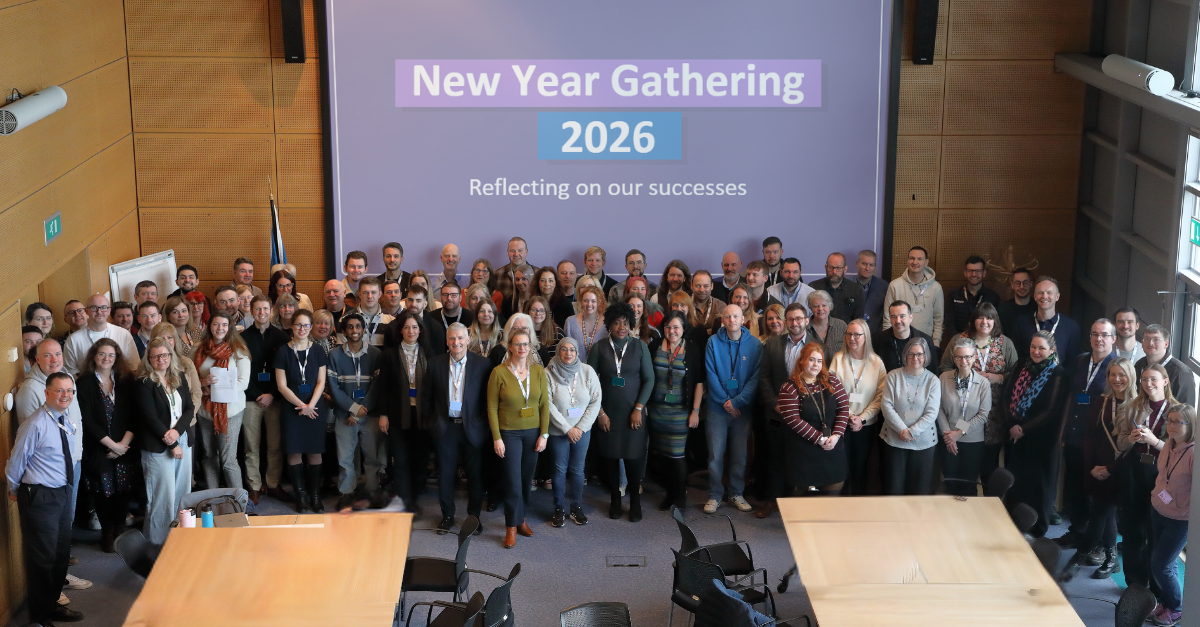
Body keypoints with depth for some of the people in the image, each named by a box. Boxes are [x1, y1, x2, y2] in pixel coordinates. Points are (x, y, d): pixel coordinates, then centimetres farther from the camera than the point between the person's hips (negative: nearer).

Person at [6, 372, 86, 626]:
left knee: (61, 553, 19)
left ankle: (52, 604, 36)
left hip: (63, 494, 8)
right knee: (42, 557, 1)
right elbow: (17, 460, -12)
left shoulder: (66, 423, 5)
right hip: (39, 497, -8)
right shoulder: (35, 425, -20)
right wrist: (13, 489, 1)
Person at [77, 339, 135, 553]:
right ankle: (107, 534, 17)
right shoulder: (85, 384, -3)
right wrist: (112, 445, -13)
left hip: (124, 448, 2)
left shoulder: (124, 381, 6)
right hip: (98, 450, -2)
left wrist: (124, 443, -10)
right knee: (104, 491, 3)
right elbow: (87, 421, -10)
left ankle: (120, 532, 18)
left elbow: (133, 415, 2)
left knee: (123, 491, 3)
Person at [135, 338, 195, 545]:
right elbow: (150, 418, -11)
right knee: (163, 496, -3)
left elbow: (189, 408, 7)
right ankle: (160, 542, 7)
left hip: (183, 441, 6)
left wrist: (177, 430, -11)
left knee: (182, 491, 7)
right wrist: (172, 445, -11)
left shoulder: (180, 378, 10)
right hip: (158, 447, -5)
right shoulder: (144, 384, -7)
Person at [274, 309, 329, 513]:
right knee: (294, 452, -1)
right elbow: (282, 385, -3)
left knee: (314, 452, 1)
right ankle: (300, 496, 8)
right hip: (291, 408, -1)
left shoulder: (318, 352, 6)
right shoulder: (283, 351, 0)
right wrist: (301, 405, -12)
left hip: (315, 408, 1)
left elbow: (321, 382, 3)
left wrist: (311, 405, -12)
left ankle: (315, 495, 9)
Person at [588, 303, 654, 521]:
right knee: (610, 456, 4)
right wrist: (600, 412, -5)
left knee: (634, 457, -2)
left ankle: (635, 501, 13)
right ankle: (615, 500, 18)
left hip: (633, 414, 0)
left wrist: (638, 409, -7)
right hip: (608, 413, 0)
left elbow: (649, 379, 0)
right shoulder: (599, 348, -1)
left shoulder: (640, 347, 0)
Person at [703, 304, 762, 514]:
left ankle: (736, 494, 20)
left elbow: (755, 378, -5)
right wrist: (724, 401, -11)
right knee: (716, 453, -1)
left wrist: (736, 402, -12)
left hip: (743, 408, 1)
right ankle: (714, 496, 9)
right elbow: (710, 375, -5)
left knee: (739, 454, 8)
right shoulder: (713, 342, -3)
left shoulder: (755, 344, -1)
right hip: (717, 408, -1)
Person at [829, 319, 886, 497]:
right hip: (842, 424, -1)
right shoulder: (838, 359, -1)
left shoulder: (876, 363, 1)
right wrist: (849, 417, -13)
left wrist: (862, 418, -12)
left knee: (861, 469, 9)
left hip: (867, 425, 1)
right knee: (842, 468, 0)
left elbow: (880, 396, -2)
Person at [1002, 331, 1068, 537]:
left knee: (1035, 484, 4)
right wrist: (1011, 425, -13)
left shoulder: (1058, 375, -9)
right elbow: (1007, 395, 2)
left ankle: (1036, 531, 17)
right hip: (1014, 435, 5)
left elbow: (1051, 411, -13)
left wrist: (1024, 430, -14)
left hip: (1039, 440, -5)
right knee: (1013, 482, 10)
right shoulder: (1022, 367, 7)